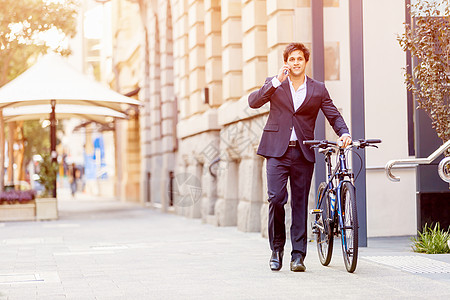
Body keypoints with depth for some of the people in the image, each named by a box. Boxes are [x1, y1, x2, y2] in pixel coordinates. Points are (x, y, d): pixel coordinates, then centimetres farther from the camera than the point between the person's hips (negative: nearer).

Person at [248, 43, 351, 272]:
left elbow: (334, 115, 8)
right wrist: (277, 81, -12)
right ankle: (277, 248, 7)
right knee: (276, 198, -12)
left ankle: (298, 255, 7)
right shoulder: (274, 84, 9)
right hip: (277, 150, -1)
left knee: (300, 203, 2)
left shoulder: (318, 89, 10)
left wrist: (344, 133, -11)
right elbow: (254, 102, -6)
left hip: (303, 152, 1)